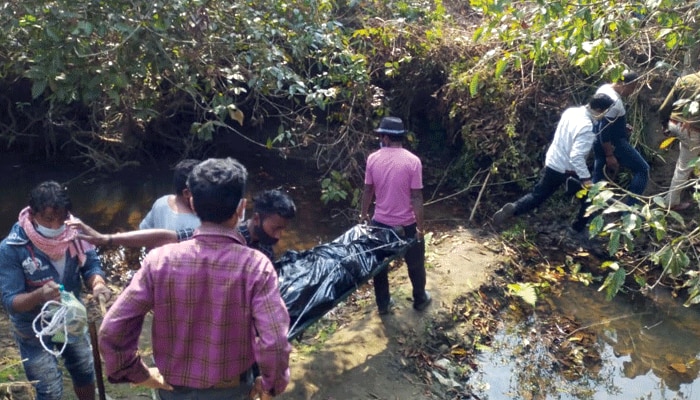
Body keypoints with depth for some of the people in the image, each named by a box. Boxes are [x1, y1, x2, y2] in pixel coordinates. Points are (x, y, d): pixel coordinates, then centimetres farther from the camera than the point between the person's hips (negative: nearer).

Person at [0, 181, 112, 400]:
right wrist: (39, 295, -47)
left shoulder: (73, 232, -18)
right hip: (35, 331, -3)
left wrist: (97, 284, -35)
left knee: (86, 374, 23)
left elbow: (91, 264, -12)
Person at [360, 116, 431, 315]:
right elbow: (416, 197, -16)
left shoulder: (373, 159, -8)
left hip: (380, 222, 2)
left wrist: (364, 214, 17)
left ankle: (383, 304, 31)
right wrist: (420, 226, -8)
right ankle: (420, 300, 37)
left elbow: (368, 190, 1)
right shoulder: (413, 161, -16)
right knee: (415, 264, 20)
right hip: (406, 224, -2)